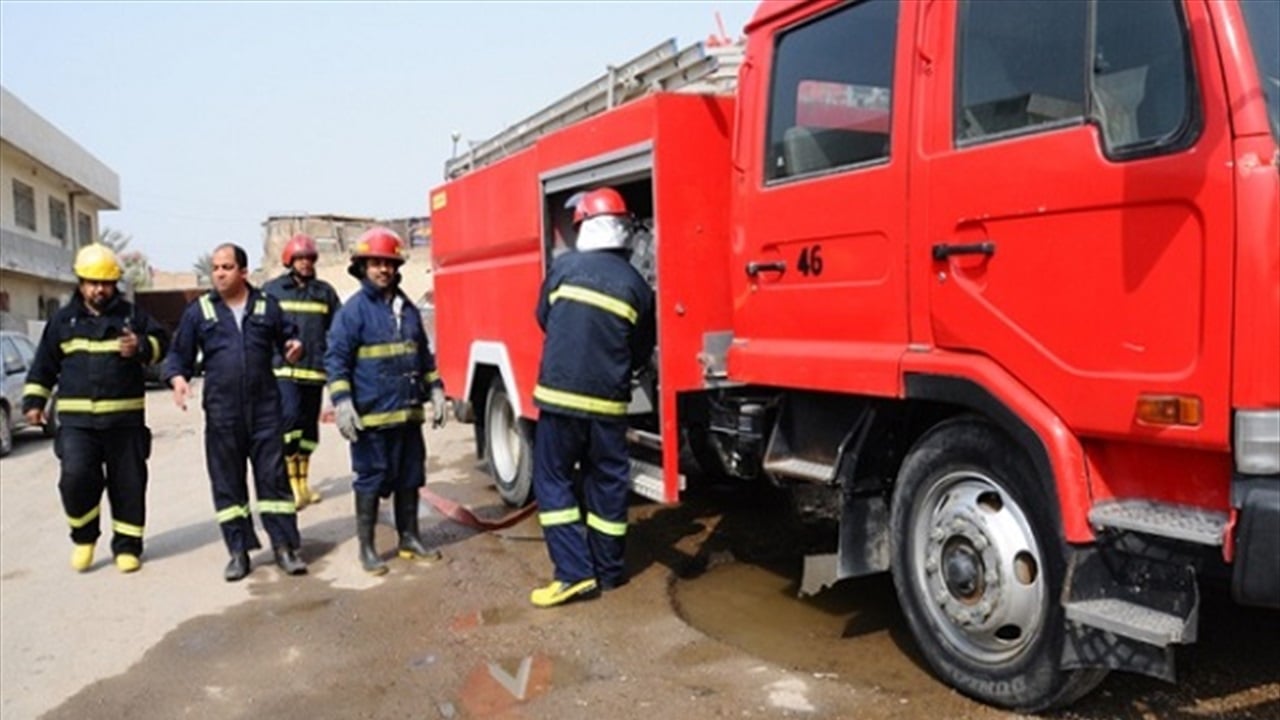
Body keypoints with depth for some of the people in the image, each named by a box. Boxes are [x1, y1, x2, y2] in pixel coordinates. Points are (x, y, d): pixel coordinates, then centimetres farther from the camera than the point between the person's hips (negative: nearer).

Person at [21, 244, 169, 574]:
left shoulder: (131, 315, 8)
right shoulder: (63, 320, 11)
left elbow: (161, 341, 7)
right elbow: (43, 365, 17)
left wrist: (141, 346, -13)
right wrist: (34, 400, 10)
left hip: (125, 417, 0)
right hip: (76, 419, 0)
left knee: (128, 484, 3)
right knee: (76, 477, -15)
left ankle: (127, 546, 17)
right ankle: (84, 537, 10)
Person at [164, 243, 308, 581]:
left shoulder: (266, 306, 6)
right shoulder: (199, 310, 6)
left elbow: (287, 337, 16)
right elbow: (179, 353, 8)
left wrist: (293, 347, -7)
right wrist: (177, 377, -12)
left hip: (264, 408, 0)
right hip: (221, 411, 1)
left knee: (273, 477, 2)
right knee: (227, 483, 6)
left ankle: (284, 546, 10)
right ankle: (238, 551, 17)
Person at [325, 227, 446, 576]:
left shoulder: (407, 307, 12)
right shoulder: (354, 309, -7)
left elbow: (423, 353, 20)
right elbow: (336, 359, -10)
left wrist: (434, 390, 14)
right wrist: (342, 402, -18)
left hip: (408, 412, 6)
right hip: (371, 415, -6)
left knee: (409, 477, 13)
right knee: (371, 480, 2)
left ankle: (409, 539, 26)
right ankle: (367, 547, 13)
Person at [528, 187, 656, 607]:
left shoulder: (564, 267, 0)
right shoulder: (637, 286, 2)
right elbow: (641, 354, 11)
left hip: (560, 395, -2)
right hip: (609, 402, 2)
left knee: (553, 481, 8)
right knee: (608, 483, 13)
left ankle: (576, 574, 3)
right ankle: (609, 571, 23)